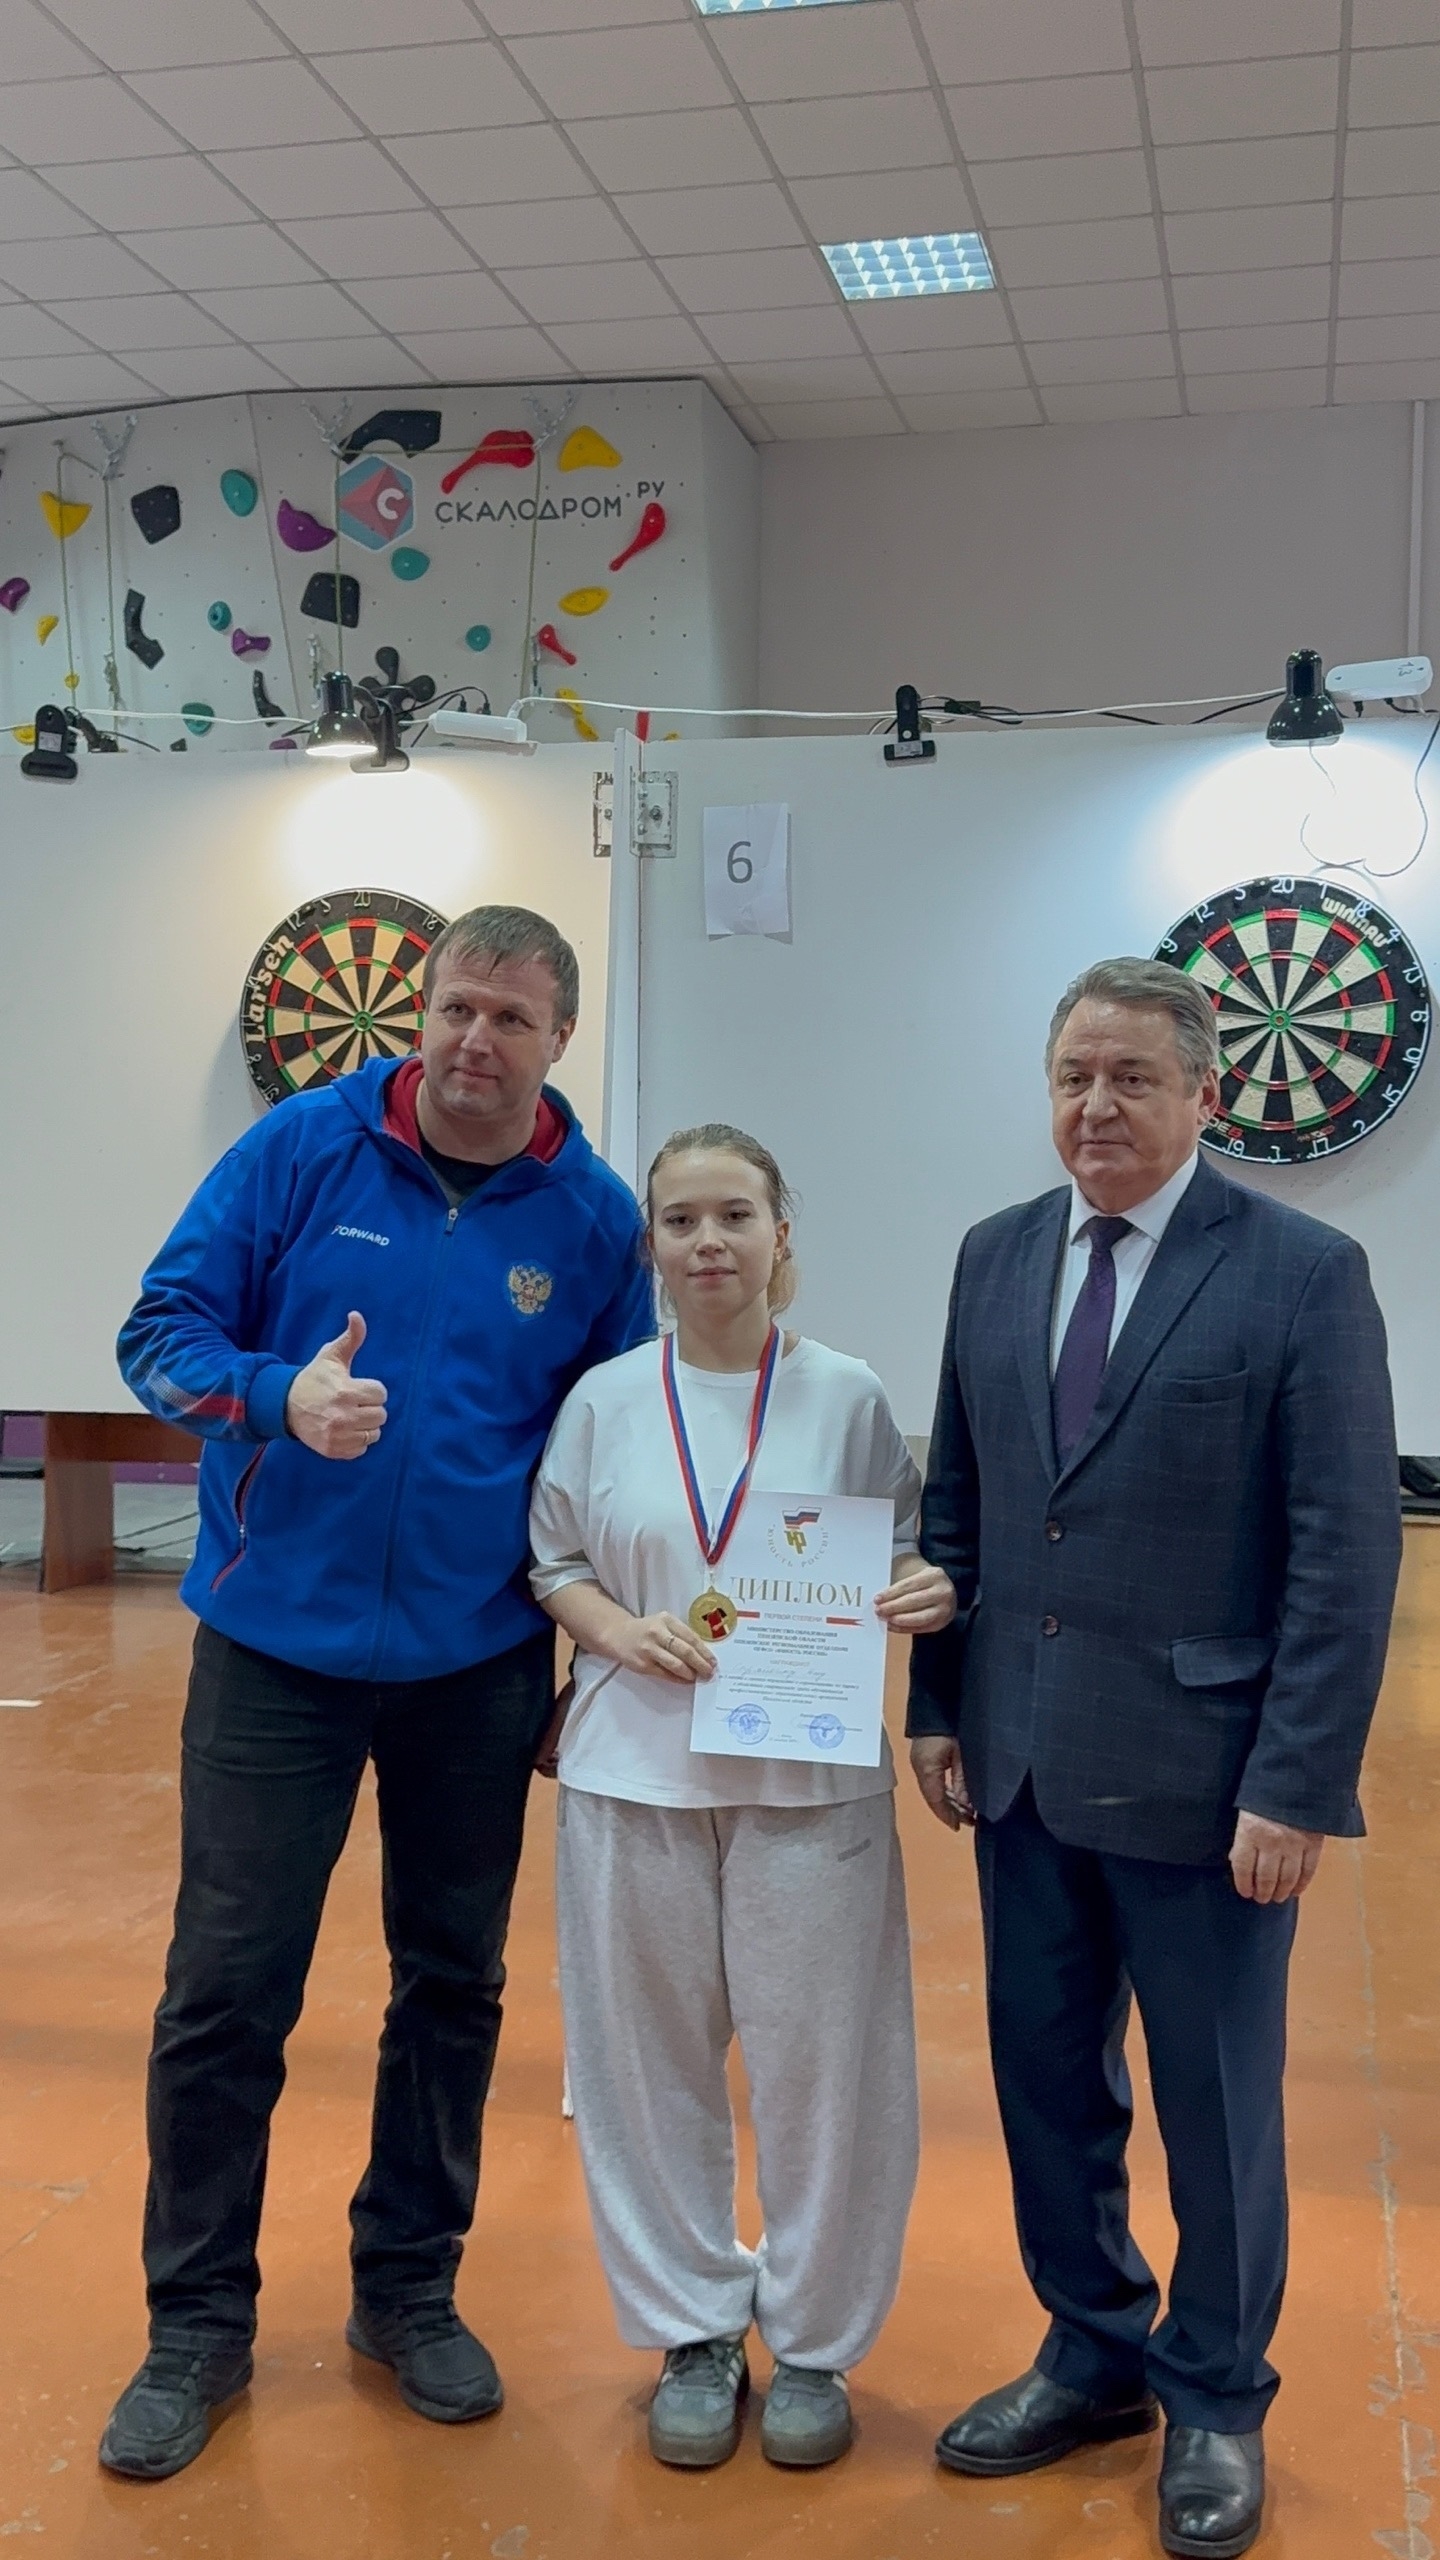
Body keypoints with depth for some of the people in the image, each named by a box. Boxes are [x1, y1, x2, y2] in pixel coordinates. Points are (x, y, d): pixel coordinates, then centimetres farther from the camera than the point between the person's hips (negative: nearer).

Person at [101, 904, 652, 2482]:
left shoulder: (592, 1219, -2)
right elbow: (162, 1330, -5)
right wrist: (278, 1397, -25)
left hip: (479, 1660, 2)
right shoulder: (303, 1147, -6)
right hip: (278, 1644, -1)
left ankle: (409, 2293, 34)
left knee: (454, 1980, 13)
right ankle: (198, 2323, 24)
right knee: (226, 1988, 3)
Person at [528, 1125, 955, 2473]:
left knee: (818, 2059, 5)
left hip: (809, 1778, -1)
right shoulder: (606, 1400, 2)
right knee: (655, 2056, 10)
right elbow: (554, 1563, 8)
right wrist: (624, 1630, -11)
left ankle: (811, 2339, 28)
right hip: (636, 1771, 1)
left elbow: (906, 1555, 6)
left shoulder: (846, 1396, -1)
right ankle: (694, 2332, 30)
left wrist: (930, 1593, -16)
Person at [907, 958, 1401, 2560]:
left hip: (1201, 1772, -5)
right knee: (1045, 2078, 17)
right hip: (1025, 1765, 5)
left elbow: (1348, 1551, -12)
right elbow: (955, 1500, 11)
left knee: (1215, 2104, 12)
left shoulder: (1304, 1272, -10)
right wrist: (938, 1706, 7)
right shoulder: (997, 1257, 6)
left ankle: (1215, 2400, 34)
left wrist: (1295, 1787, -15)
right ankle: (1093, 2353, 39)